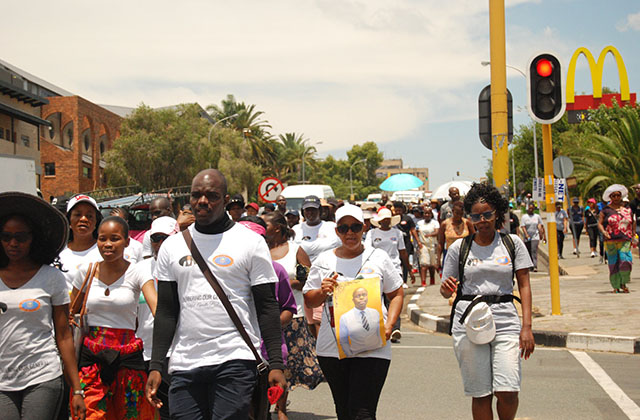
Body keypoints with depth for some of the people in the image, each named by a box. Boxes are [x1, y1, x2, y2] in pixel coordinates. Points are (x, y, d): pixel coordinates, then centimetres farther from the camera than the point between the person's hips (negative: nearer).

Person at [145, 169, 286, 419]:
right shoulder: (172, 246, 11)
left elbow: (267, 307, 0)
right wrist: (156, 366, 4)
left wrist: (276, 364, -8)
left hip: (234, 361, -3)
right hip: (184, 364, 3)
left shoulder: (251, 242, 2)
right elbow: (166, 312, 12)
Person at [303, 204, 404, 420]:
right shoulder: (323, 260, 8)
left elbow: (397, 294, 10)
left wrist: (389, 326, -5)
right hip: (332, 347, 3)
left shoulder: (379, 258, 5)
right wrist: (323, 291, -10)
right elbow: (309, 301, 12)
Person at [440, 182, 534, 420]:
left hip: (505, 322, 0)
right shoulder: (459, 247, 6)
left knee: (508, 392, -9)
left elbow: (524, 285, 5)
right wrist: (446, 287, -14)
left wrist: (527, 327, -4)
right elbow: (446, 291, 11)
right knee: (480, 394, 2)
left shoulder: (512, 243, 6)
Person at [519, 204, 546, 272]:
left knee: (534, 251, -13)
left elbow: (541, 227, 12)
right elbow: (523, 227, -4)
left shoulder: (537, 216, 9)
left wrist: (543, 236, 8)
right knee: (528, 253, 7)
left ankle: (535, 266, -17)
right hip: (527, 238, 1)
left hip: (535, 237, -1)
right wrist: (526, 234, -19)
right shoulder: (524, 217, 5)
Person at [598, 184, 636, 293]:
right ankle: (616, 286, 11)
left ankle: (623, 284, 7)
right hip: (610, 241, -1)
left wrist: (633, 234, 13)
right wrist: (604, 232, -14)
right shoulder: (606, 210, 4)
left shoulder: (627, 209, 11)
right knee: (613, 263, 2)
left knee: (625, 261, -12)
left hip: (625, 240, 1)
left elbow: (633, 222, 21)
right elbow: (600, 223, 4)